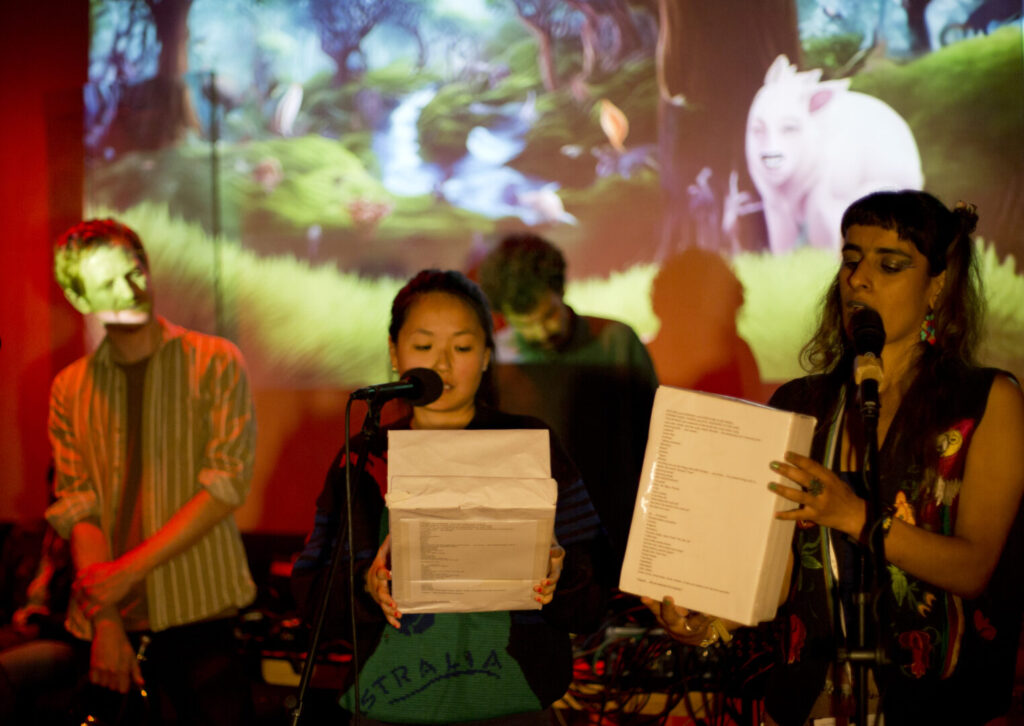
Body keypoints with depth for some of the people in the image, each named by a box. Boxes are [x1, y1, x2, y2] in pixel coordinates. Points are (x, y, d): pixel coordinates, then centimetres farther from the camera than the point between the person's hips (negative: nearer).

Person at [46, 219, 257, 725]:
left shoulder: (215, 362, 0)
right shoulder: (70, 388, 9)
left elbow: (228, 484, -9)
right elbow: (77, 506, 1)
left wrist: (129, 570, -14)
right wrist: (105, 622, -12)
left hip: (197, 613, -2)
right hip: (104, 623, 3)